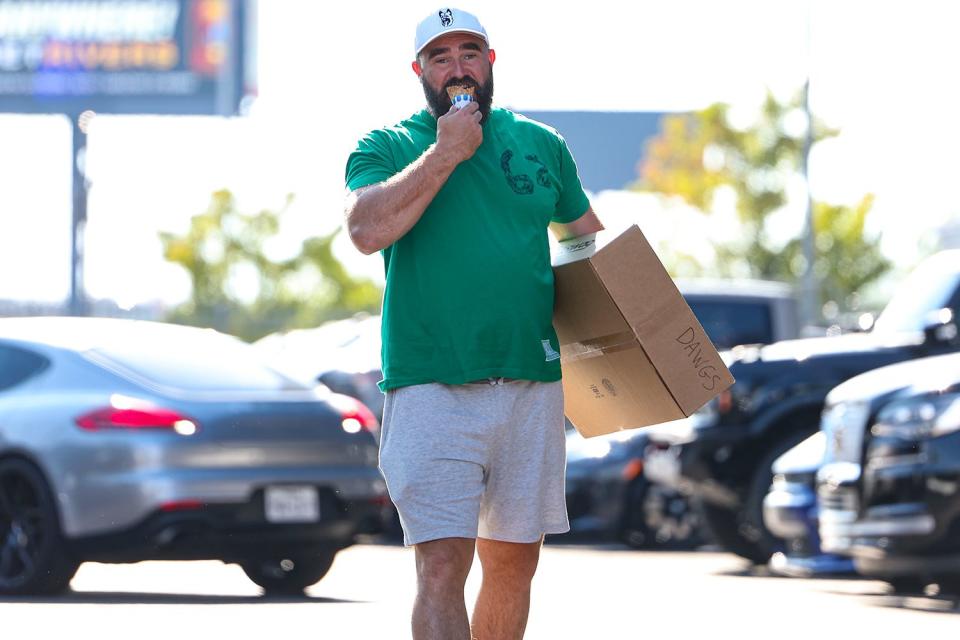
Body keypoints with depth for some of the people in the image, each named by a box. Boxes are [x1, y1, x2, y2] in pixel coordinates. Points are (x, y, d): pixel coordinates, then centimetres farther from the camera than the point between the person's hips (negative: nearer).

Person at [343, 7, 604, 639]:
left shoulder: (541, 144, 13)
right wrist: (446, 152, -13)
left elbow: (590, 241, 25)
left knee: (513, 563, 9)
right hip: (431, 390, -4)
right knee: (442, 566, -14)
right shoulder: (385, 147, 3)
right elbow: (368, 230, -17)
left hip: (532, 383, 4)